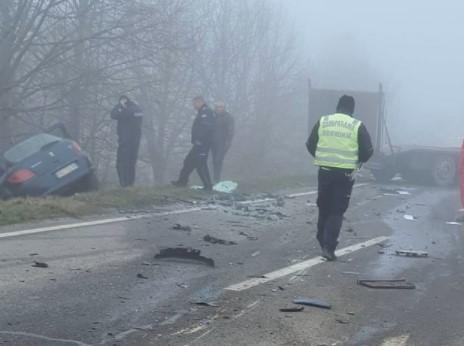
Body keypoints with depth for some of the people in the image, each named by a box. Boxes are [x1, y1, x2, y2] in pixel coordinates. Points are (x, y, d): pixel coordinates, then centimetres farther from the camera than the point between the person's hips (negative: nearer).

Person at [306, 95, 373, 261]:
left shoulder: (322, 121, 3)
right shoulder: (357, 126, -3)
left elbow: (310, 145, 7)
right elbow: (368, 151, -3)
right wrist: (357, 162, 16)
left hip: (325, 171, 2)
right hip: (345, 174, -2)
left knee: (324, 208, 18)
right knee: (337, 211, 2)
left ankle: (323, 242, 25)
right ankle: (329, 247, -7)